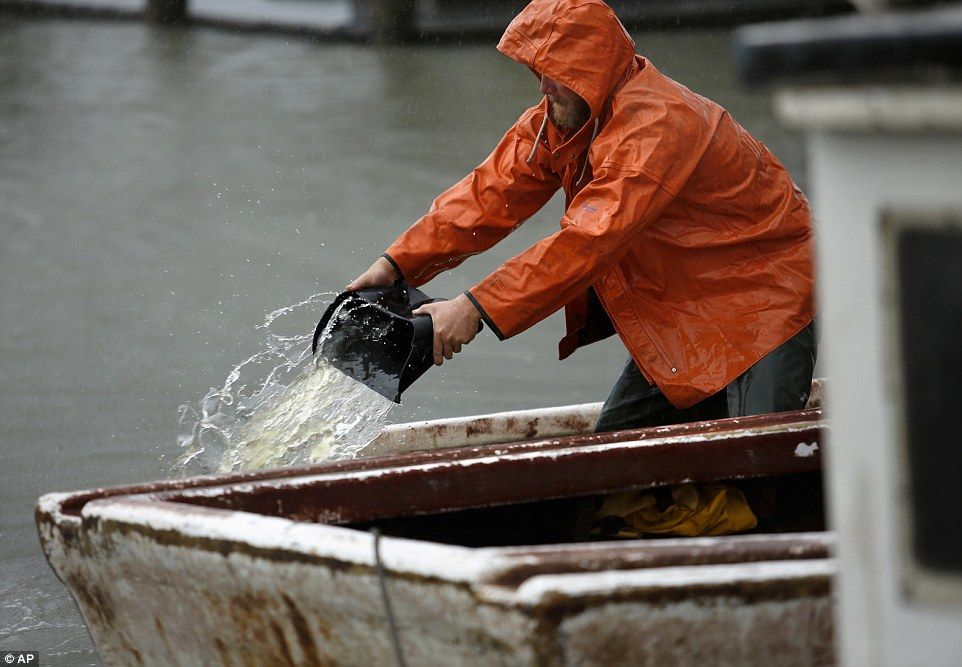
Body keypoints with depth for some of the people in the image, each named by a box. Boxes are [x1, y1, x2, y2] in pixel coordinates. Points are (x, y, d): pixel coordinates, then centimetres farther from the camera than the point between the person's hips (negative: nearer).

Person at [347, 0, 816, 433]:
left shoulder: (655, 124, -31)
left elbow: (588, 242, -38)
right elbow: (493, 192, -4)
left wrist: (475, 308, -41)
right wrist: (398, 264, -14)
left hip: (765, 300, -9)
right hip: (685, 307, 9)